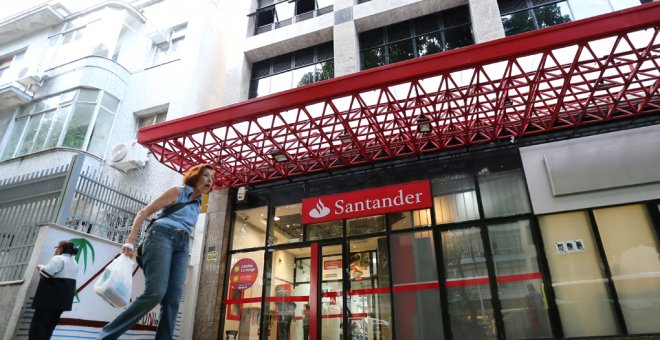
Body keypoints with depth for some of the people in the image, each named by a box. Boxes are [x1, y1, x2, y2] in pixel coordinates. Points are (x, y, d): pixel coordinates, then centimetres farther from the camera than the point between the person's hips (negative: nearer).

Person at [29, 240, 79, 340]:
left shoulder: (58, 259, -12)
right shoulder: (74, 263, 17)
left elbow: (44, 274, -20)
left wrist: (41, 267, 0)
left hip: (51, 298, -9)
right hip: (64, 299, 9)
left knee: (37, 325, -4)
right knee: (49, 326, 15)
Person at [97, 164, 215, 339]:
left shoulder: (198, 205, 24)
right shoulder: (177, 191, 6)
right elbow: (144, 212, 3)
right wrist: (131, 240, -8)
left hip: (182, 246, 7)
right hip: (161, 236, -6)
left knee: (172, 300, -5)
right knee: (155, 293, -22)